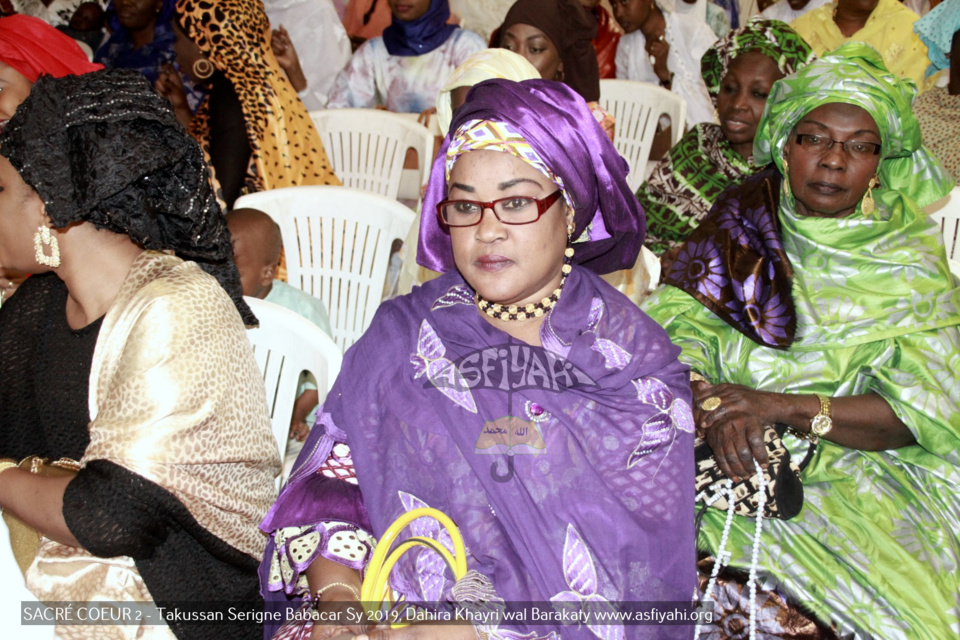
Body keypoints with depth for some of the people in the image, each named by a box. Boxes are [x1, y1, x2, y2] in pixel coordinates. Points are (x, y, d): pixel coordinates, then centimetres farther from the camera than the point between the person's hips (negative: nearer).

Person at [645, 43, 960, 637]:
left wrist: (782, 406, -21)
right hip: (734, 455, 2)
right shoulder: (744, 214, 9)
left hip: (856, 469, -1)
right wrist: (714, 407, -24)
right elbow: (679, 320, -2)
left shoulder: (911, 261, 4)